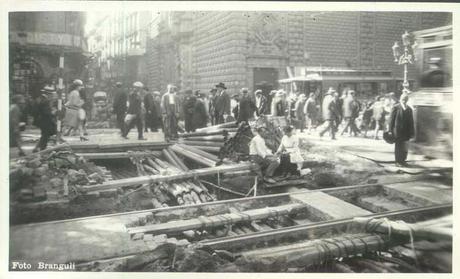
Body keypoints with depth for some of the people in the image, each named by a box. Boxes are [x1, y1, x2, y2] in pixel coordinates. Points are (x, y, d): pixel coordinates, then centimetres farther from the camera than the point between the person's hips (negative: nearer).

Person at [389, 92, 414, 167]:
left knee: (404, 146, 6)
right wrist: (391, 130, -9)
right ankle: (398, 161, 7)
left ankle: (403, 160, 18)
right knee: (398, 146, 1)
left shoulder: (409, 109, 10)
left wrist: (411, 132, 6)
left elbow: (411, 121, 11)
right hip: (397, 130, -4)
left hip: (405, 132, 4)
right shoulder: (396, 108, -2)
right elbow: (391, 119, -4)